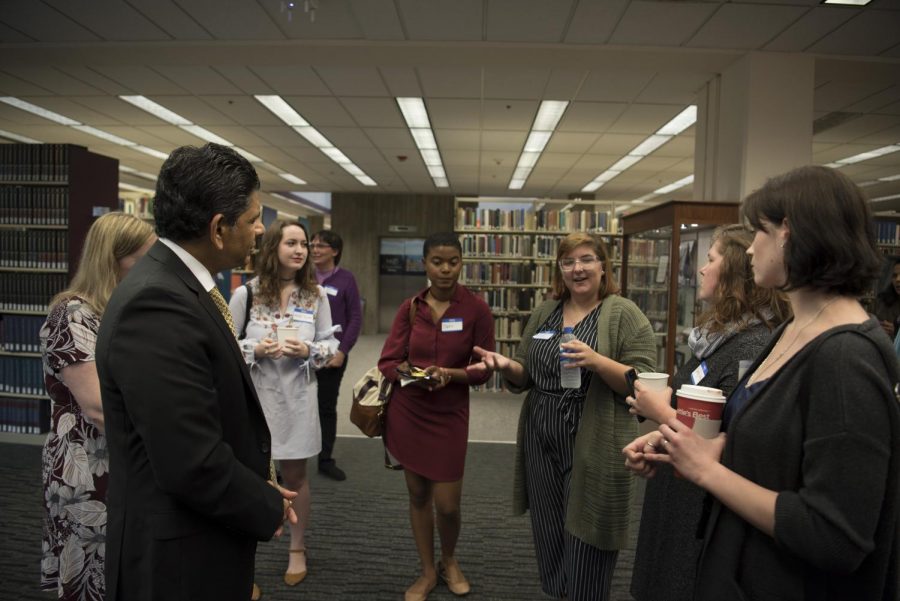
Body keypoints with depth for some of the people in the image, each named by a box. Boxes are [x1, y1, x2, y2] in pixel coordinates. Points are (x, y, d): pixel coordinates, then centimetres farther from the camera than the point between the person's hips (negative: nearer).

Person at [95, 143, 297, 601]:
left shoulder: (179, 287, 4)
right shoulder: (157, 305, -28)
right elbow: (194, 465, -30)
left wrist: (257, 489, 4)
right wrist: (267, 507, -14)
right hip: (180, 555, -9)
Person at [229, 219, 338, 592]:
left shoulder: (315, 295, -1)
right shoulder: (245, 294, -5)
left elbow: (331, 343, 4)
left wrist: (309, 351, -16)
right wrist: (255, 350, -17)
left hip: (297, 396, 1)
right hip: (254, 395, -1)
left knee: (295, 475, 14)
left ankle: (297, 549, 32)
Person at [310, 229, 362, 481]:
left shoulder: (346, 279, -4)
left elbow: (355, 318, -4)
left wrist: (343, 350, -10)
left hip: (332, 355, -1)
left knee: (327, 407, 12)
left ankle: (326, 460, 25)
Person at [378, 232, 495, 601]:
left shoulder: (477, 309, -8)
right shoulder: (409, 308, -1)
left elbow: (482, 370, -5)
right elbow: (388, 362, -2)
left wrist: (448, 374, -22)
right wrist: (414, 373, -22)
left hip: (449, 415, -2)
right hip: (407, 412, 2)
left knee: (447, 505, 4)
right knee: (418, 495, 13)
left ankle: (449, 561, 36)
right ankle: (427, 571, 34)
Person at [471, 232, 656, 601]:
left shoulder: (624, 314, -7)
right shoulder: (544, 313, 8)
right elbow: (525, 376, 12)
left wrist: (596, 361, -28)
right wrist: (506, 366, -10)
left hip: (593, 450, -5)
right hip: (541, 446, 5)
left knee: (585, 552, 8)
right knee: (549, 543, 19)